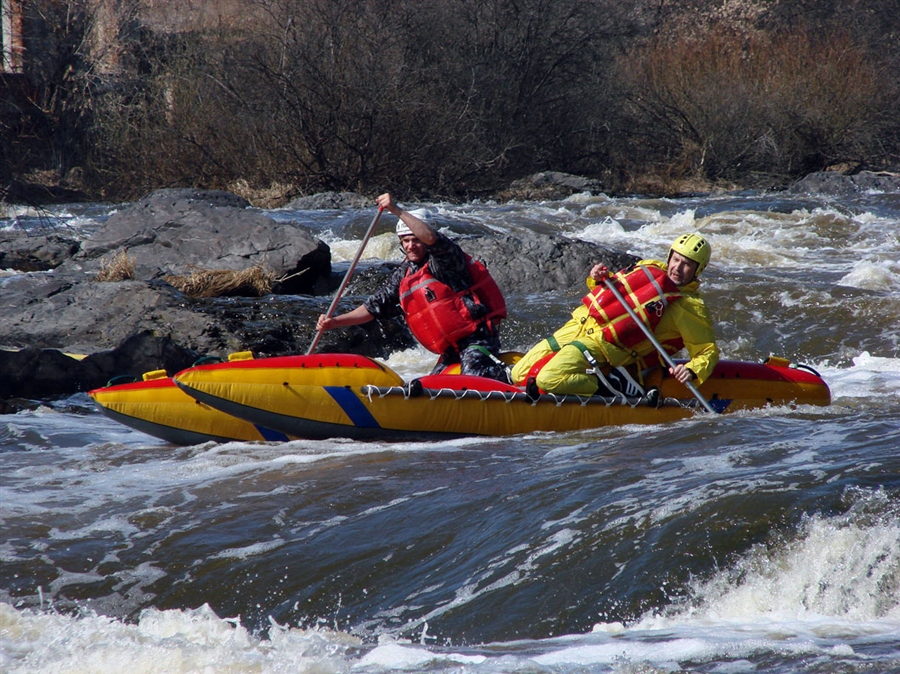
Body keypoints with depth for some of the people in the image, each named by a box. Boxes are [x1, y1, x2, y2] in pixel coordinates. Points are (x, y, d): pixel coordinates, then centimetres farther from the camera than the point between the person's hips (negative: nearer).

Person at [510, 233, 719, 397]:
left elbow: (708, 350, -8)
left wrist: (692, 371, -28)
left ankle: (613, 387, -10)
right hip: (580, 324, 8)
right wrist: (598, 279, 2)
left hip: (604, 345, -8)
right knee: (520, 375, 9)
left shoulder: (690, 308, -7)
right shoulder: (652, 267, 13)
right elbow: (612, 287, 25)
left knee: (549, 380, -27)